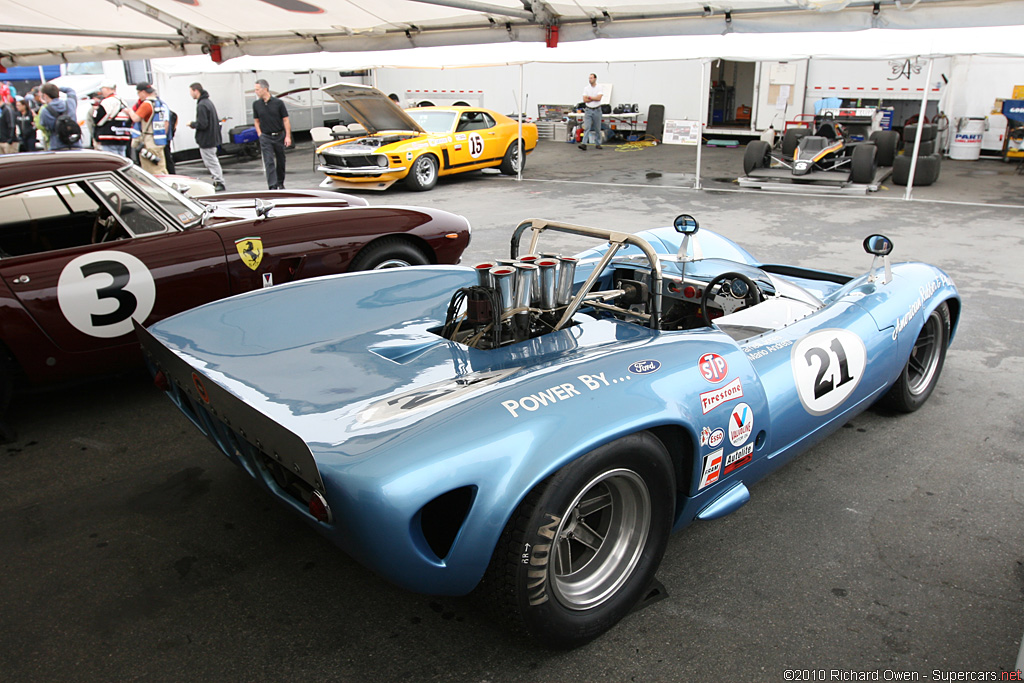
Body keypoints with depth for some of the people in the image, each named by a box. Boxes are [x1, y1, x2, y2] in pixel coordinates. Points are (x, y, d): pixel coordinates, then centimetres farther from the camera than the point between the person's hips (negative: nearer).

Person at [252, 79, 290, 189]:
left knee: (280, 161, 11)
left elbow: (286, 120, -2)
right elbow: (256, 120, 13)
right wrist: (260, 134, 1)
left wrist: (288, 136, -8)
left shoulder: (278, 103, -4)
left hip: (279, 136, 0)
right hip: (265, 137, 0)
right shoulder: (256, 104, 3)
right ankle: (272, 186, -15)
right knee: (269, 162, -10)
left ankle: (280, 183, 29)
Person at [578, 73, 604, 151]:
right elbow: (584, 100, -6)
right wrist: (594, 99, -9)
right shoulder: (586, 88, 4)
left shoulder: (600, 88, -2)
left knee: (597, 128, 7)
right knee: (586, 127, -10)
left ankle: (598, 144, 18)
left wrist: (589, 97, -10)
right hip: (588, 110, 1)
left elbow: (599, 98, -17)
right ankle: (584, 144, -18)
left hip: (597, 110, -1)